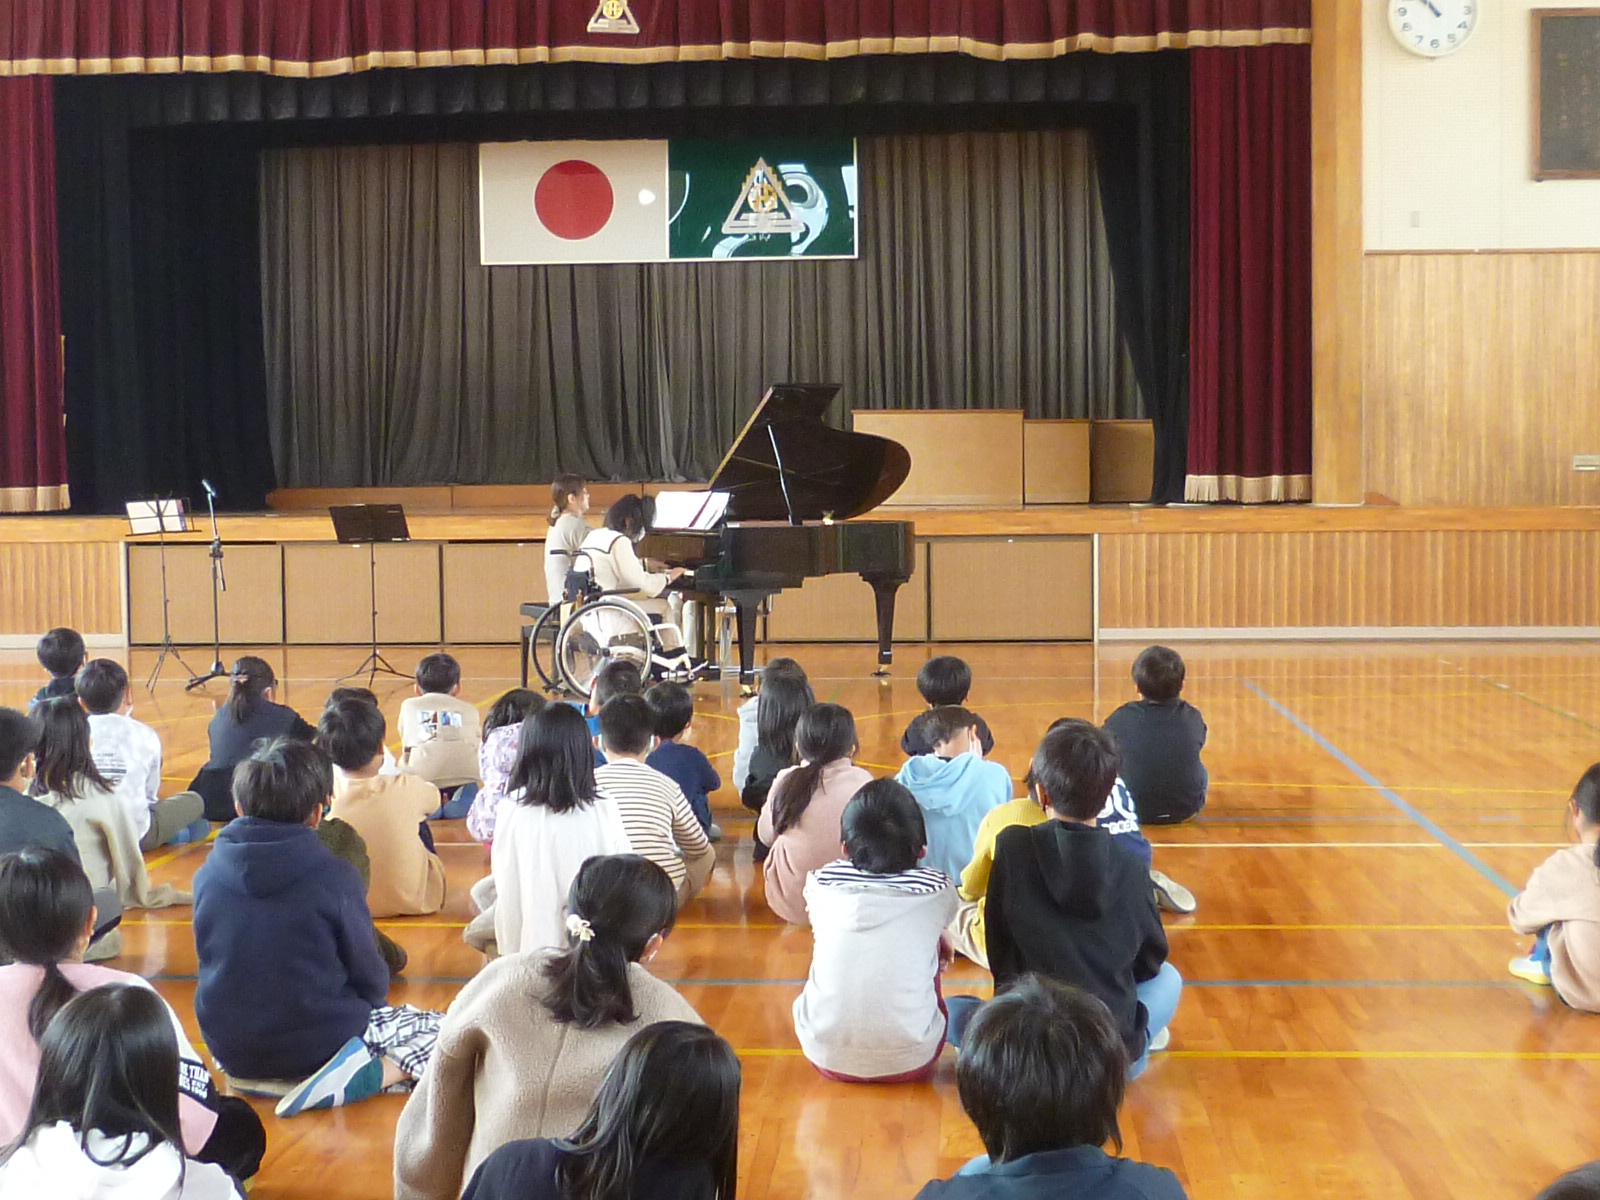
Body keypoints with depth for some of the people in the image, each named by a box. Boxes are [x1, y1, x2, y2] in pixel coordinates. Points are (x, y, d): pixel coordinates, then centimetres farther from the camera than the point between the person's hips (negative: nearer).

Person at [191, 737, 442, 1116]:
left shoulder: (207, 875, -2)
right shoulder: (335, 879, -15)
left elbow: (213, 960, 12)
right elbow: (370, 978, -6)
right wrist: (371, 1001, 18)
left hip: (229, 1048, 6)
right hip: (322, 1043, -6)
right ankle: (362, 1077, -14)